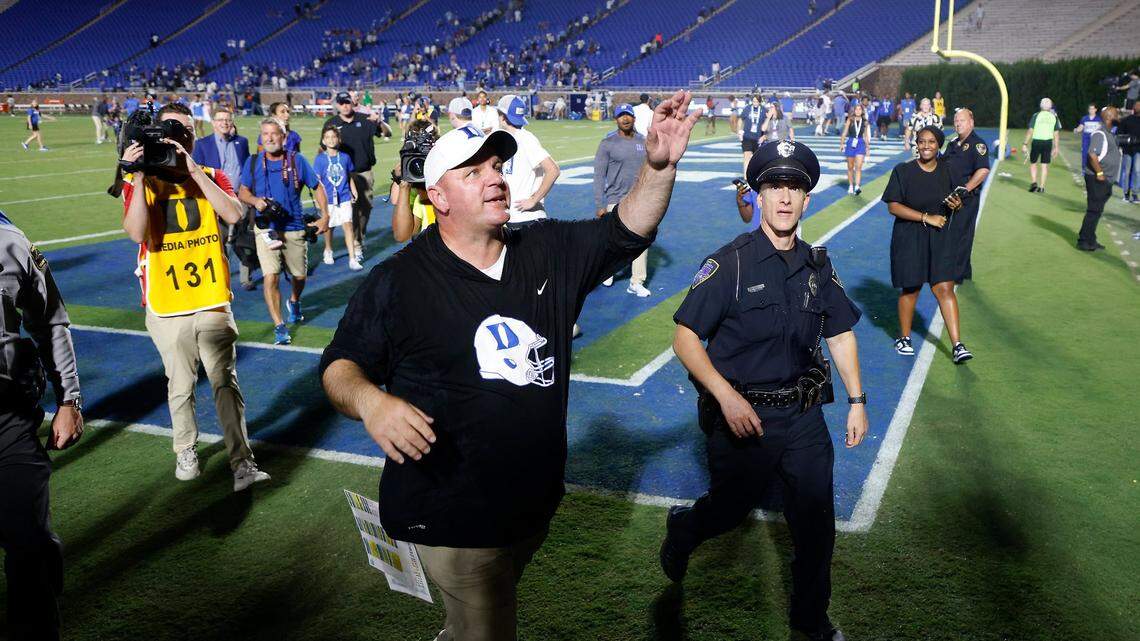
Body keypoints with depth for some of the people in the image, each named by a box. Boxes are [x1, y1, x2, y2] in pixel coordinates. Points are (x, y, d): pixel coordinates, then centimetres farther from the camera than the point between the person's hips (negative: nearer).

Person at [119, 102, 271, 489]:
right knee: (181, 385, 12)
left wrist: (193, 170, -18)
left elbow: (233, 215, -15)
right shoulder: (140, 182, 1)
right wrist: (140, 177, -20)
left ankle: (242, 463, -3)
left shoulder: (210, 177, 6)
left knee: (225, 383, -3)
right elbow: (136, 232, -17)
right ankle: (186, 451, 31)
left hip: (213, 301, 0)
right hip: (167, 307, 0)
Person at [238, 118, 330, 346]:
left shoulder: (297, 161, 0)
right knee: (270, 277, -14)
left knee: (300, 276, 13)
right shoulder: (253, 162, 2)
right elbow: (242, 192, 10)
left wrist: (324, 216, -4)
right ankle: (279, 326, -3)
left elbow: (317, 187, 6)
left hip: (294, 228, 1)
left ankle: (294, 301, 48)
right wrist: (256, 201, -13)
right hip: (267, 228, -1)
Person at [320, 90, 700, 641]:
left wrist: (658, 166, -19)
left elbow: (626, 230, -1)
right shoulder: (397, 280, -12)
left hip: (537, 505, 6)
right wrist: (369, 400, -31)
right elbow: (341, 366, -8)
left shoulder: (549, 251, 1)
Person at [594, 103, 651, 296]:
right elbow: (599, 176, -7)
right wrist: (599, 206, -11)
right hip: (616, 201, -4)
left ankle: (636, 283, 8)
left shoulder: (643, 141, 8)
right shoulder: (607, 143, -6)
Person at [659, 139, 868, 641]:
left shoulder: (818, 266, 3)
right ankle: (681, 529, 50)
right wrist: (727, 397, -23)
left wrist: (857, 401, 8)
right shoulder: (730, 262, -13)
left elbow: (841, 333, 13)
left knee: (817, 520, 9)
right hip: (741, 414, -4)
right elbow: (684, 337, -15)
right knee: (730, 508, 14)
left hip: (803, 416, 4)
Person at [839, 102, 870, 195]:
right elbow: (844, 133, 1)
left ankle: (857, 186, -18)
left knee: (859, 167, -12)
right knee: (850, 167, 8)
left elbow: (866, 136, 11)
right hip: (850, 143, 0)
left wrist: (868, 148, 13)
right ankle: (850, 186, 20)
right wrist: (842, 144, -6)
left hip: (861, 144, 0)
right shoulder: (850, 120, 0)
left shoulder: (865, 122, 5)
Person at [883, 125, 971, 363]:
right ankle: (904, 338, 27)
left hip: (941, 239, 2)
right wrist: (926, 217, -17)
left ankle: (957, 345, -2)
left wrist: (957, 204, -10)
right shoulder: (903, 171, -7)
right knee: (910, 289, 8)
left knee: (945, 288, -3)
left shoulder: (947, 170, 4)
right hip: (910, 239, -2)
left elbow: (957, 201, 15)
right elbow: (893, 206, -11)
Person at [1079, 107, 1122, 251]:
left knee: (1096, 210, 14)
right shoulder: (1100, 134, -16)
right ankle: (1084, 242, -1)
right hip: (1097, 179, -10)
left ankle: (1090, 240, 22)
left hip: (1105, 180, 10)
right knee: (1094, 210, -6)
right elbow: (1093, 155, -25)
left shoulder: (1110, 134, 16)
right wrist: (1100, 173, -22)